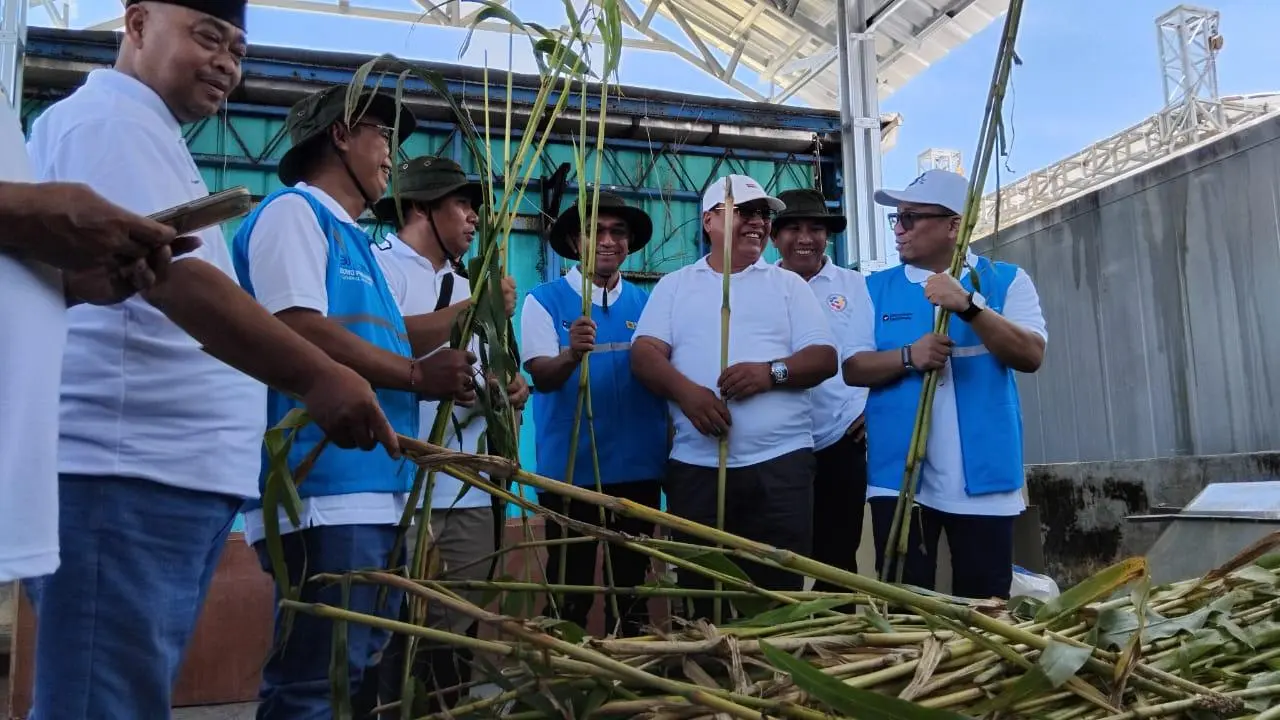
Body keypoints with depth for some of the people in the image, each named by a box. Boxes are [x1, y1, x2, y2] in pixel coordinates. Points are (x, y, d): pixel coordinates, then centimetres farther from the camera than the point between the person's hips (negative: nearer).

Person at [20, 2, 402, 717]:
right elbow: (169, 276, -23)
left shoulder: (151, 140, 24)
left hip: (177, 472, 10)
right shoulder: (109, 119, -8)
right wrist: (314, 375, -30)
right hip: (123, 474, -10)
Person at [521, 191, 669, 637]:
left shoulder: (645, 303, 7)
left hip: (639, 466, 4)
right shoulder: (544, 300, -4)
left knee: (631, 585, 15)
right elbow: (541, 376, -15)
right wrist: (572, 354, -37)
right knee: (569, 588, 4)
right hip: (571, 469, -4)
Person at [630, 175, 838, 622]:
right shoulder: (674, 286, 13)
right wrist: (685, 391, -20)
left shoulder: (788, 284, 12)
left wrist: (772, 372, -16)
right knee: (699, 594, 8)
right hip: (696, 465, 1)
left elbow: (824, 358, 4)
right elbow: (645, 354, 0)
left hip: (779, 462, 0)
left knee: (778, 594, 2)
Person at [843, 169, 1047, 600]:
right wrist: (908, 356, -16)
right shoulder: (877, 288, 8)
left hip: (983, 478, -1)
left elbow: (1031, 356, -9)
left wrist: (968, 306, -22)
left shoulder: (1005, 280, 4)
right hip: (899, 475, 1)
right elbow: (853, 369, 3)